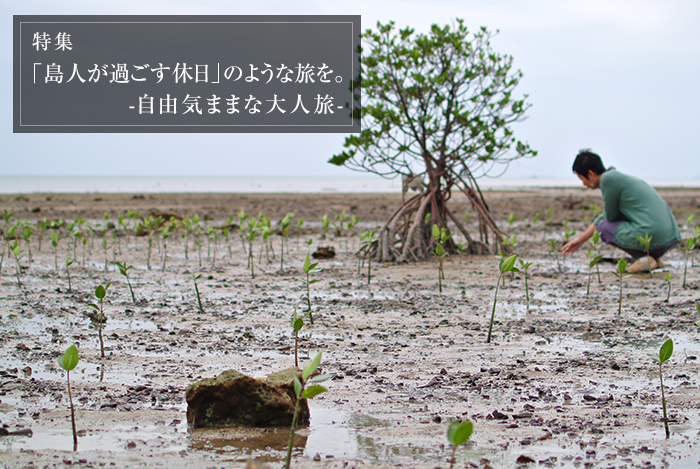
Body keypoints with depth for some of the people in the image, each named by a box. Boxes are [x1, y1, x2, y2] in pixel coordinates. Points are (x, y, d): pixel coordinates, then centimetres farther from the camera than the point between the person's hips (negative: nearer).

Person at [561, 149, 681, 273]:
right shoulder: (619, 177, 22)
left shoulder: (608, 178, -7)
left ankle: (644, 257, -3)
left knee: (603, 227, 13)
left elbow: (610, 216, -2)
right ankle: (655, 258, 14)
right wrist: (580, 240, 33)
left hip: (652, 237, -9)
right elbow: (606, 215, 31)